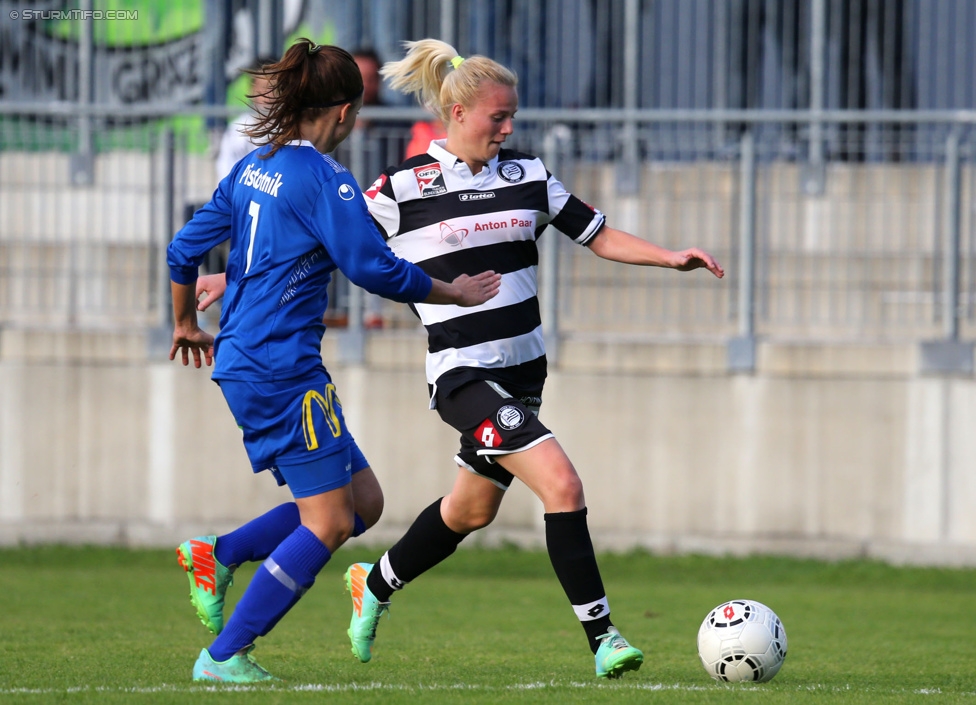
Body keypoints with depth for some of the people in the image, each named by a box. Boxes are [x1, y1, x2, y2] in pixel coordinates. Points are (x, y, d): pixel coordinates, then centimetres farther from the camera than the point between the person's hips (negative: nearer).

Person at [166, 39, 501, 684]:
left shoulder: (253, 168, 12)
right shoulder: (323, 178, -13)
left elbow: (184, 250, 16)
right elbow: (374, 268, -15)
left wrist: (187, 327, 32)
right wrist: (453, 293, 0)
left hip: (242, 363, 9)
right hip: (282, 370, -9)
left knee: (363, 502, 12)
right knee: (327, 523, -4)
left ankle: (218, 556, 8)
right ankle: (225, 656, -4)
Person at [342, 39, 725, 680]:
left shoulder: (527, 175, 6)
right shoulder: (404, 188, -8)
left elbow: (598, 235, 9)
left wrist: (672, 258, -6)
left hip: (523, 370, 7)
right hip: (464, 373, -7)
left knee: (473, 508, 20)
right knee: (561, 484, -21)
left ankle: (375, 586, 44)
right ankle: (601, 636, -17)